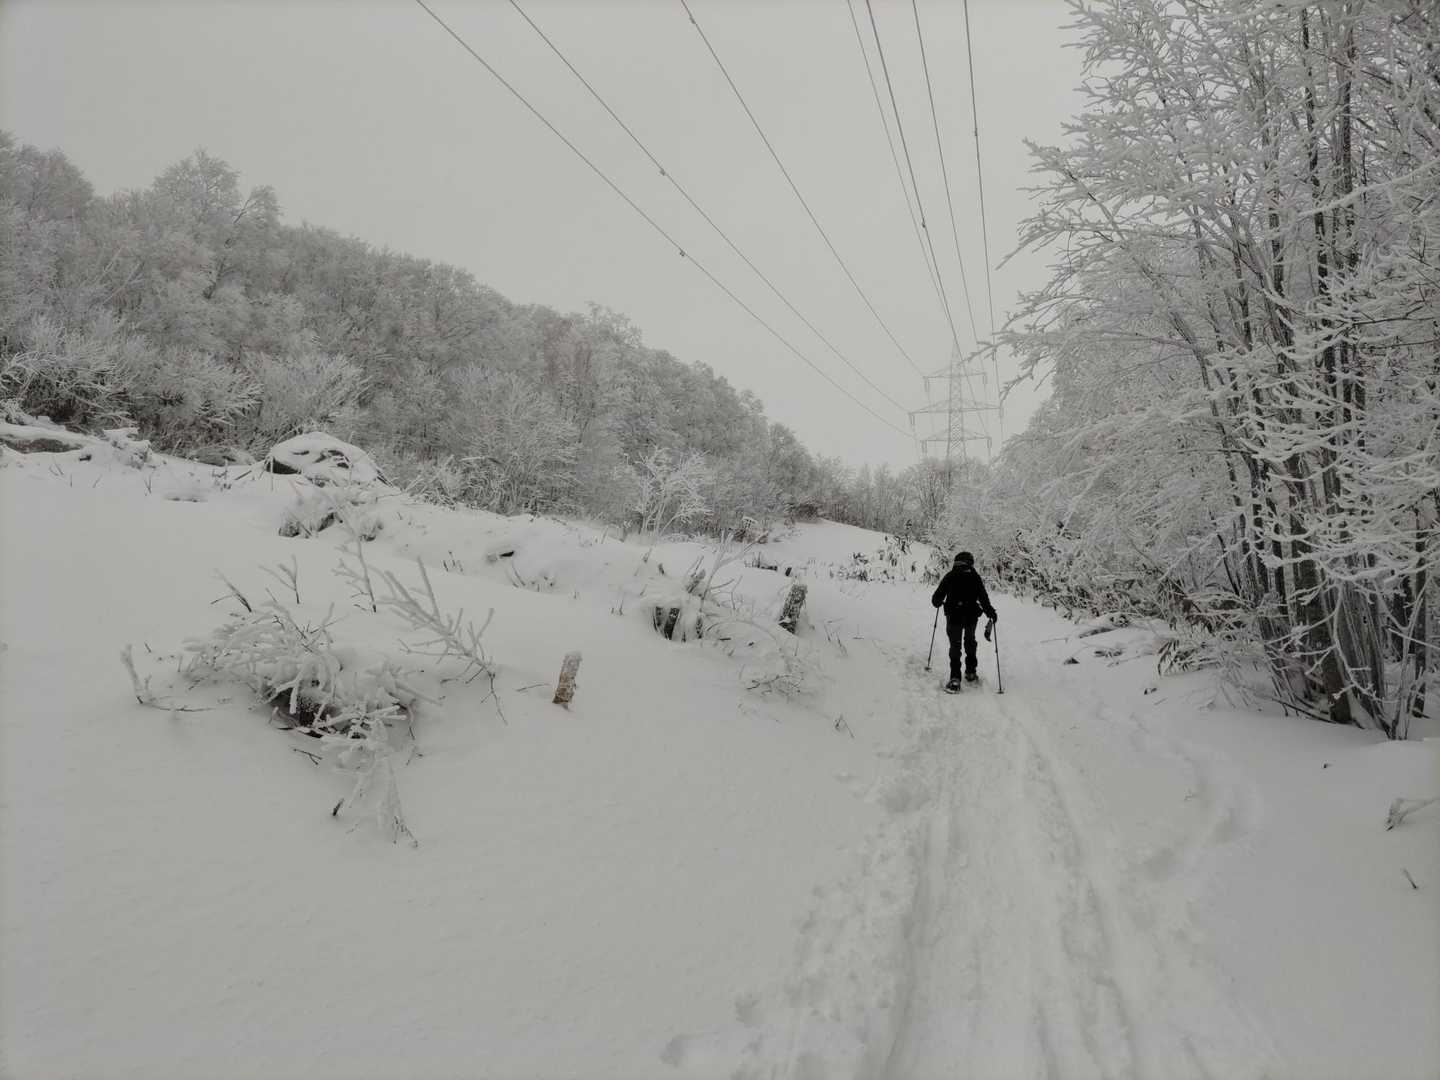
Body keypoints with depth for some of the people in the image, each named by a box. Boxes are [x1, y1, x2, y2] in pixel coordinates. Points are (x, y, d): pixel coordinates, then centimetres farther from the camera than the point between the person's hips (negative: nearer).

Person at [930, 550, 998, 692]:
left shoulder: (949, 577, -2)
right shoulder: (975, 577, -2)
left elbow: (937, 598, 0)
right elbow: (983, 598, -6)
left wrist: (938, 602, 22)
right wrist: (991, 613, 3)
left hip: (953, 616, -1)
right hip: (971, 616, 1)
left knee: (955, 646, 1)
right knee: (970, 642, 23)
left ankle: (955, 679, -11)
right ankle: (970, 672, 28)